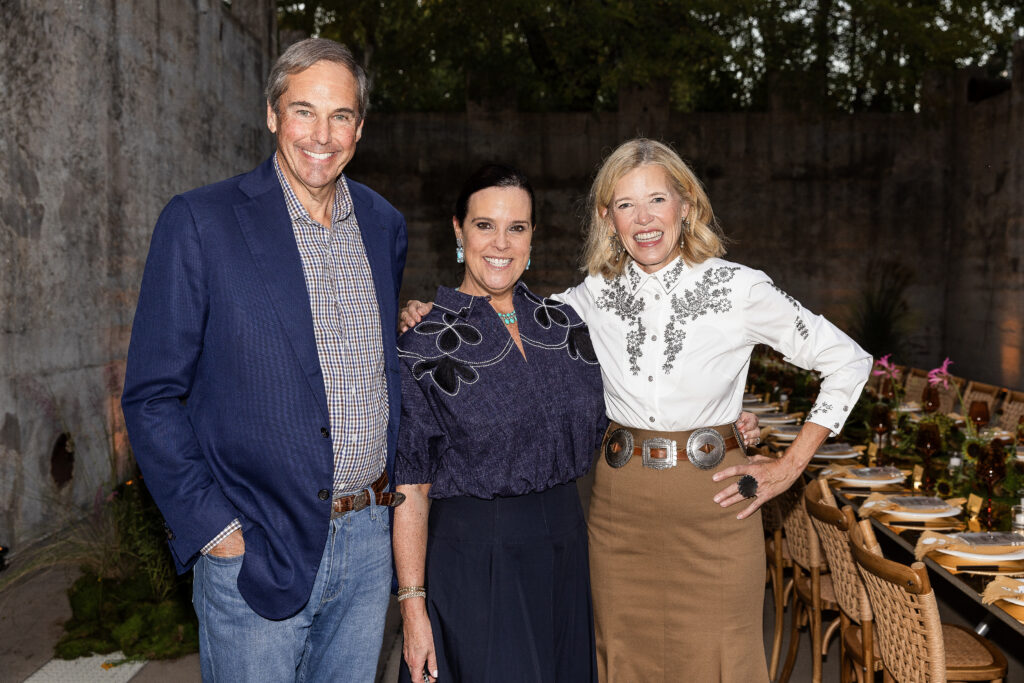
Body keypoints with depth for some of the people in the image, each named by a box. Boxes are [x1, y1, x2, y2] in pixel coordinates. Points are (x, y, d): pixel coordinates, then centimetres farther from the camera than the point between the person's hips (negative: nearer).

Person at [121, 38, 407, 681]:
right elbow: (152, 397, -8)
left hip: (370, 538, 5)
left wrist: (392, 490, 10)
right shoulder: (199, 223, -9)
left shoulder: (385, 224, 6)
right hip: (257, 550, -4)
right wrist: (215, 529, -12)